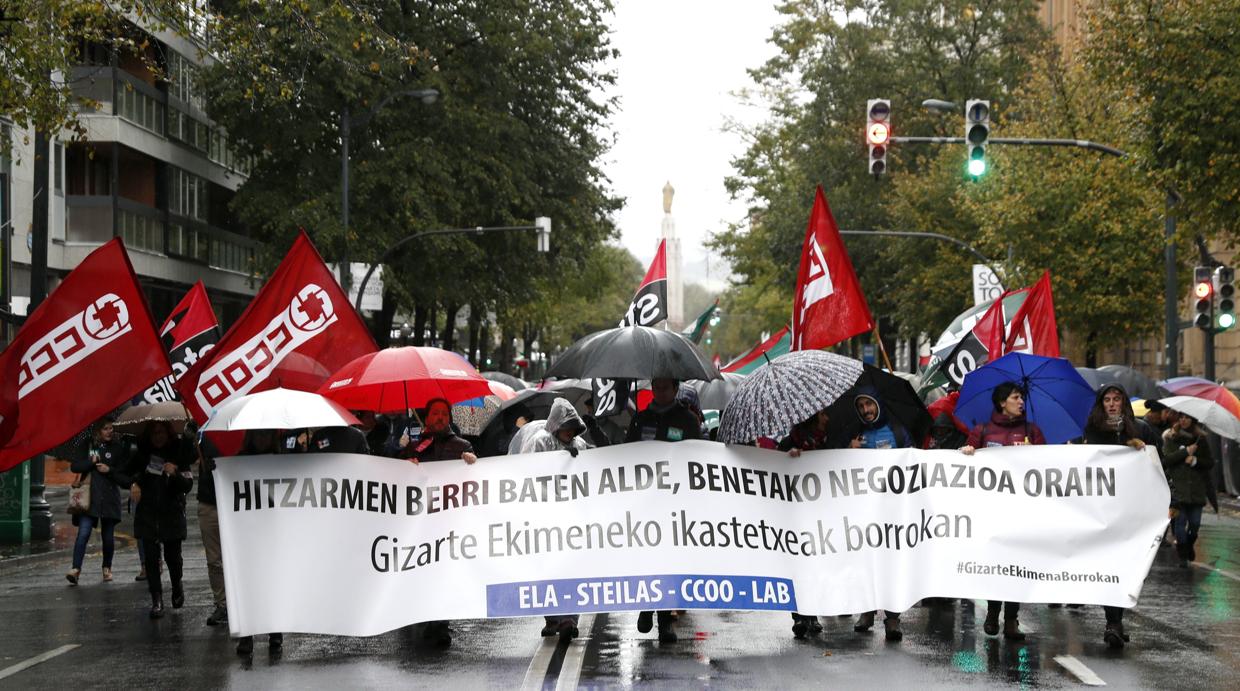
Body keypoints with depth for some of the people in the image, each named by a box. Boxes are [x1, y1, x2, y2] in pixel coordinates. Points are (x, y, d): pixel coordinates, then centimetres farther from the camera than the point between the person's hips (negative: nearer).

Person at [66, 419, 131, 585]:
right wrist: (91, 462, -11)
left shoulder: (118, 448, 3)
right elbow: (74, 466, 1)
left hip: (109, 498, 1)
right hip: (88, 497, -1)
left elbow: (125, 476, 2)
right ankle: (76, 569, -16)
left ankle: (107, 568, 28)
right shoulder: (88, 445, 6)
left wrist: (110, 470, -13)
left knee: (108, 536, 9)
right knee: (83, 533, -13)